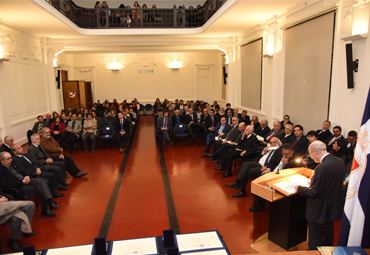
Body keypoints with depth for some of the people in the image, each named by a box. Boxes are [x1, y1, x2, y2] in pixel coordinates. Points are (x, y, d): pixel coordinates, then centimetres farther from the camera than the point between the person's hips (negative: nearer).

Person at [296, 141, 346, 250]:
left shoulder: (322, 168, -31)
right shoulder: (340, 161, -4)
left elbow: (314, 193, -24)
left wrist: (299, 188, -8)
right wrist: (313, 182, 12)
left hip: (319, 212, -9)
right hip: (333, 208, 9)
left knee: (316, 244, 11)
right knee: (328, 240, 29)